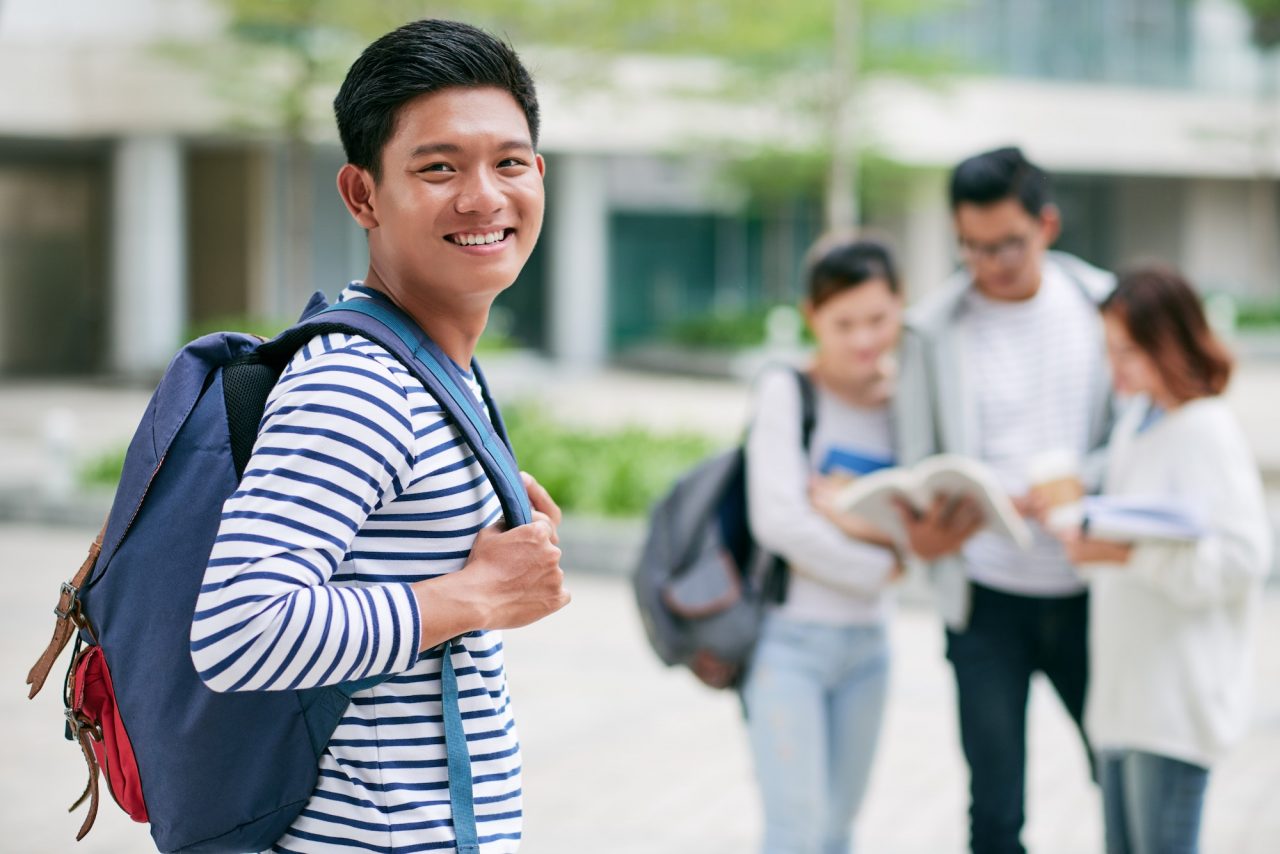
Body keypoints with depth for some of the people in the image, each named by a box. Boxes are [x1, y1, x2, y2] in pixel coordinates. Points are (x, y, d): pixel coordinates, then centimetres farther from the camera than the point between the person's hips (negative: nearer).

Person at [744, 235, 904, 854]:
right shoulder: (788, 392, -7)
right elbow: (778, 521, -16)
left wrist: (858, 520, -16)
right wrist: (880, 567, -9)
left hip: (866, 643, 6)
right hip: (790, 637, -5)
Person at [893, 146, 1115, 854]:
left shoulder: (1101, 305, 1)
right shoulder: (934, 331, -3)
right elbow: (917, 470, -2)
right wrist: (922, 533, -25)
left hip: (1089, 589, 2)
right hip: (987, 601, -1)